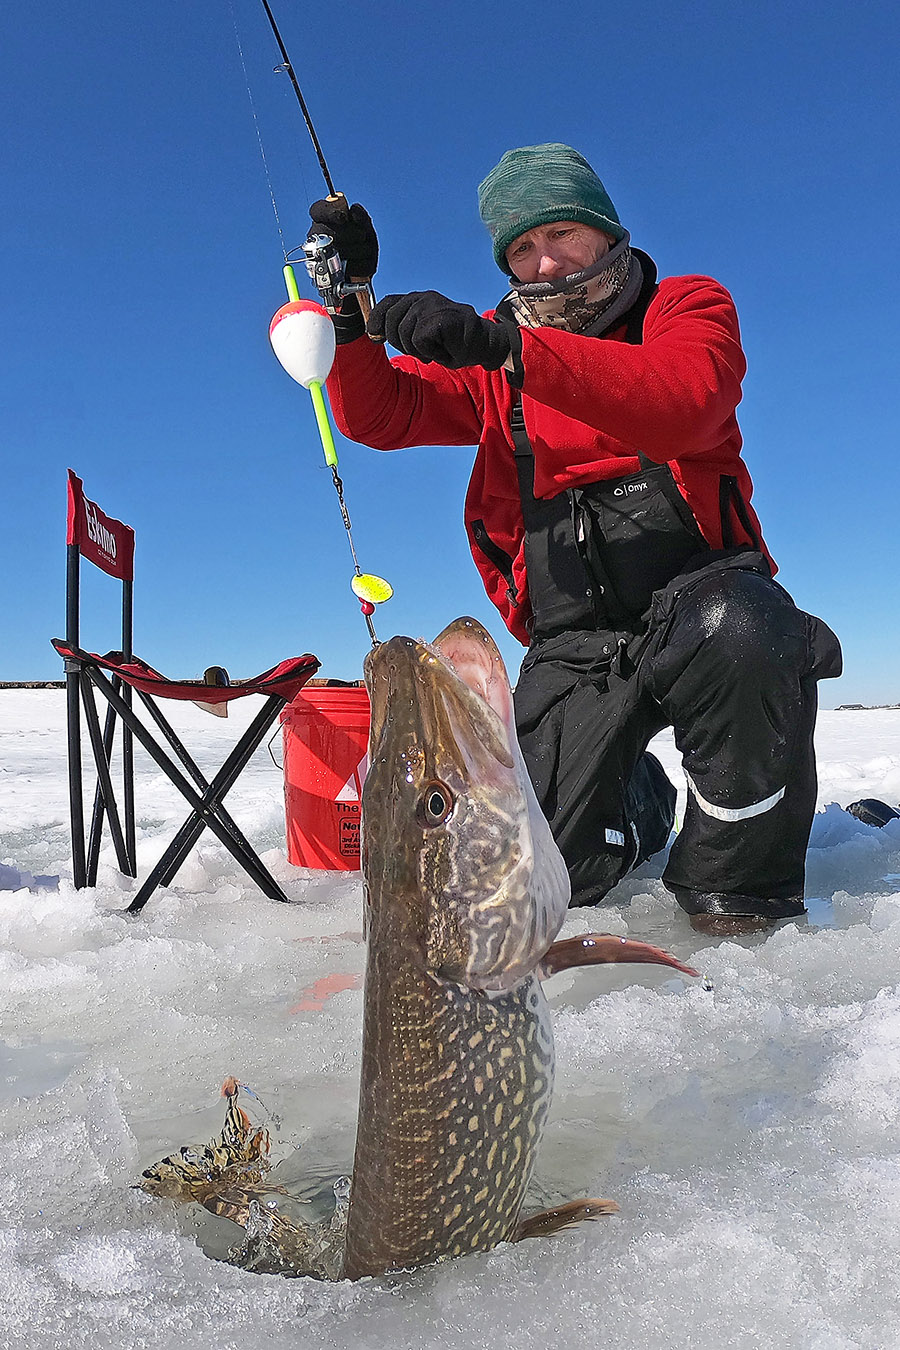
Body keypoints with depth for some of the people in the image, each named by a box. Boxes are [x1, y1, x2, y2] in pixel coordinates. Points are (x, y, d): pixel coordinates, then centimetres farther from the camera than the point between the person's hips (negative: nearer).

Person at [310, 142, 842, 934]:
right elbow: (377, 415, 4)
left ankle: (741, 894, -14)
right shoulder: (493, 352, 15)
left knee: (730, 632, -40)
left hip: (698, 581, -2)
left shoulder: (686, 306, 5)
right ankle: (637, 800, 25)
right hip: (574, 643, 3)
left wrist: (508, 348, -31)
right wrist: (352, 303, -14)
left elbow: (687, 403, -20)